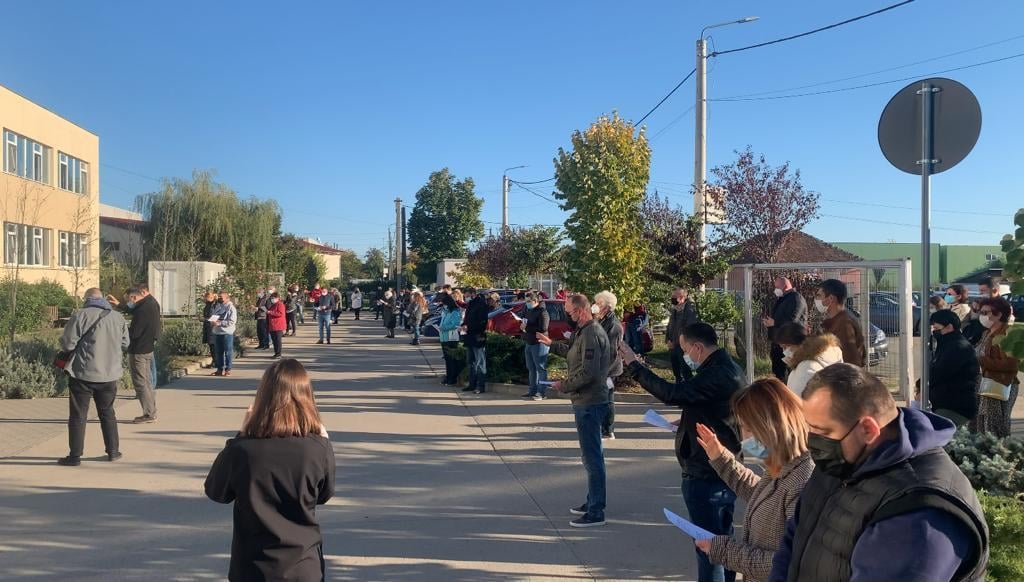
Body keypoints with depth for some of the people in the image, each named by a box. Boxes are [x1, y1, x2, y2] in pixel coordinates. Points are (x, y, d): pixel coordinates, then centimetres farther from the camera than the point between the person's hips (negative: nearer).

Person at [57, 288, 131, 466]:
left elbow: (67, 344, -11)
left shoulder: (80, 315, -10)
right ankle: (113, 451, 20)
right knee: (107, 413, 17)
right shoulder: (118, 317, 5)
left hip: (83, 373, -4)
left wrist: (82, 344, 10)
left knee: (78, 415, 5)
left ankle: (75, 456, 8)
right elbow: (125, 344, 12)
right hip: (110, 374, 4)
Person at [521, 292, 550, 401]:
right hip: (529, 343, 10)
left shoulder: (542, 312, -13)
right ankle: (533, 391, 22)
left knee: (541, 368, -6)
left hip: (539, 344, -10)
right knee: (531, 368, 14)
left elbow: (543, 328, -22)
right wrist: (523, 326, 3)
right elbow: (525, 323, 27)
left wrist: (527, 328, -18)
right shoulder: (529, 311, 15)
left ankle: (542, 392, -4)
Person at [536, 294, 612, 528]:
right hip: (586, 401, 11)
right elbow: (574, 354, 25)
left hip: (589, 403, -11)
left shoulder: (591, 334, -21)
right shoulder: (584, 331, 11)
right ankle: (593, 502, 32)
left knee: (592, 456, -4)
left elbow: (588, 372, -26)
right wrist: (552, 344, 27)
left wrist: (564, 385, -13)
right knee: (592, 455, 19)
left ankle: (596, 512, 4)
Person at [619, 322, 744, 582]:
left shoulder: (716, 375, -23)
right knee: (722, 538, 21)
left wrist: (634, 365, -24)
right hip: (725, 472, 10)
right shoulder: (729, 368, 10)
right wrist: (688, 422, 9)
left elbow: (671, 393, -31)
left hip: (705, 475, -10)